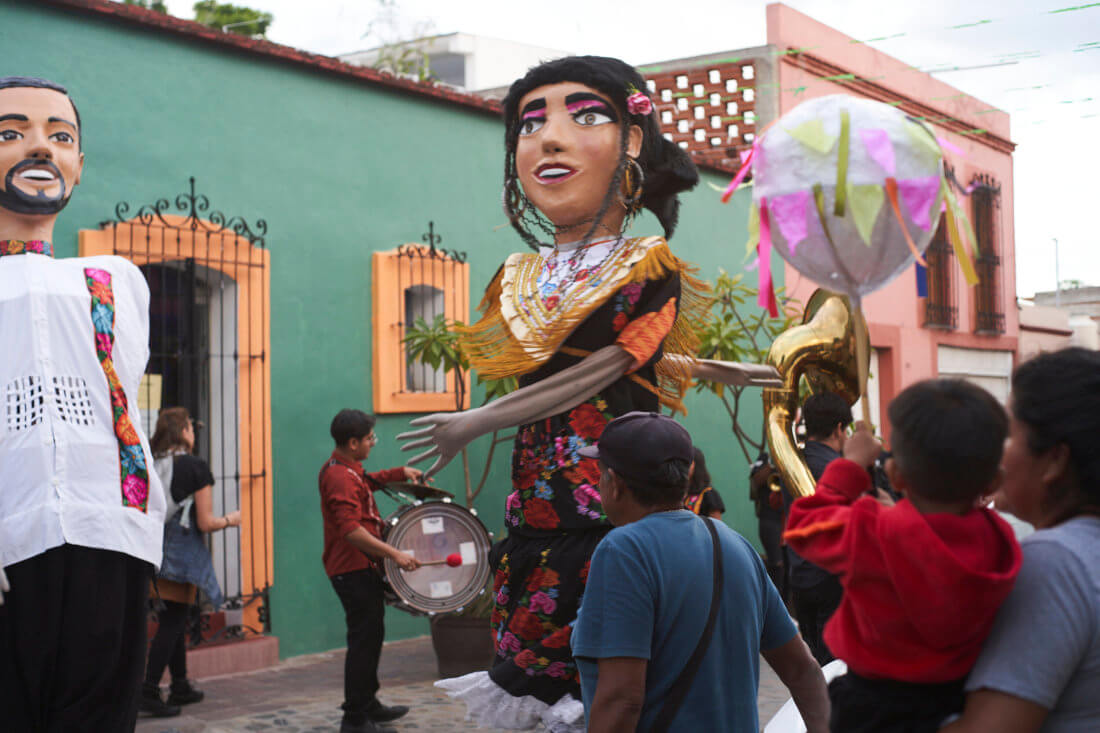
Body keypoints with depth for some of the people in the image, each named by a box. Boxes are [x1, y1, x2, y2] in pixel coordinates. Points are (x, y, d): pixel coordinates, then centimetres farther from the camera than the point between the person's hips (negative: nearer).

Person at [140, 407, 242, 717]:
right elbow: (205, 523, -11)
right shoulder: (196, 467, -10)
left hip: (155, 549, 6)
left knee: (172, 618, 17)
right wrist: (230, 520, 8)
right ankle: (148, 692, -7)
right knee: (172, 622, -1)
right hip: (183, 553, -6)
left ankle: (181, 686, 26)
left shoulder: (150, 466, 4)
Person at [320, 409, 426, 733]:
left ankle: (368, 704, 34)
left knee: (371, 635, 21)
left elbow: (368, 482, 34)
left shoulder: (347, 470, 12)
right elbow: (351, 530, -30)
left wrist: (401, 472, 19)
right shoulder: (340, 478, -21)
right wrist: (394, 553, -33)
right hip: (354, 570, -11)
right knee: (364, 640, -7)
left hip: (362, 568, 11)